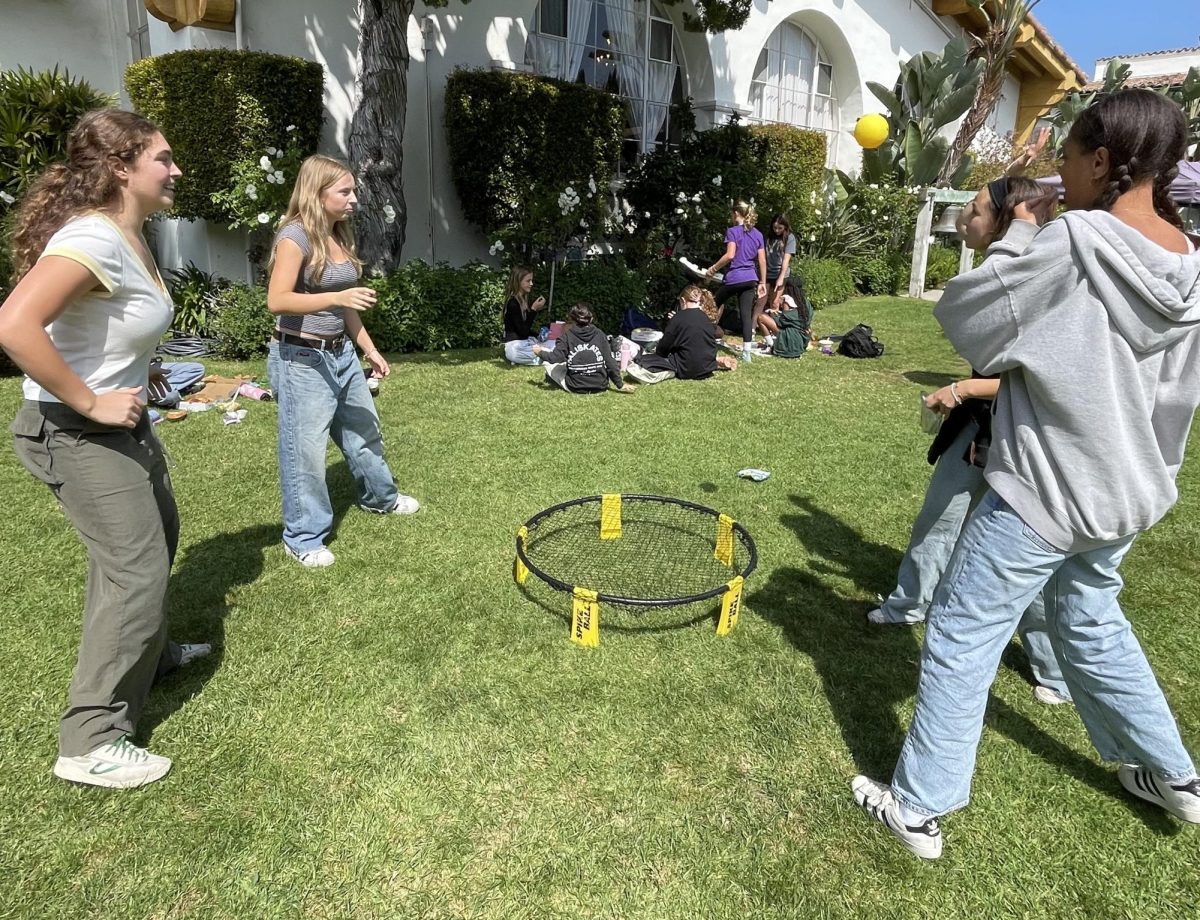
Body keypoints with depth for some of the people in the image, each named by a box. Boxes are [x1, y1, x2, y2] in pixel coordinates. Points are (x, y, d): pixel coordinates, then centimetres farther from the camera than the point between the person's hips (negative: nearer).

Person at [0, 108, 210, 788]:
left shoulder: (131, 233, 5)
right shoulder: (93, 238, -25)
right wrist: (90, 402, -28)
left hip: (123, 420, 10)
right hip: (77, 433, -10)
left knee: (159, 536, 24)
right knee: (136, 569, -7)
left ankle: (149, 652, 48)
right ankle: (91, 744, 7)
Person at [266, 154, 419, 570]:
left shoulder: (339, 236, 11)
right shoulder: (296, 235, -15)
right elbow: (277, 300, -24)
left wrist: (369, 348, 17)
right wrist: (336, 297, -33)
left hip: (341, 354, 9)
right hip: (302, 360, -9)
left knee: (365, 429, 22)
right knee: (306, 449, 0)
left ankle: (379, 496, 45)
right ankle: (303, 537, 15)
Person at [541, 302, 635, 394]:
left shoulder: (567, 335, -4)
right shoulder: (600, 335, 1)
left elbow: (555, 358, -14)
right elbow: (610, 362, -1)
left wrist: (541, 353, 6)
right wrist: (620, 385, 6)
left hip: (574, 388, -1)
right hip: (600, 387, 1)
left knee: (548, 362, 15)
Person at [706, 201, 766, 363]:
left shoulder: (732, 231, -5)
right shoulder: (757, 234, 12)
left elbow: (730, 255, -17)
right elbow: (762, 260, 9)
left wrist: (713, 268, -6)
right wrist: (763, 282, 14)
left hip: (734, 278, -5)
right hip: (751, 279, 5)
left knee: (715, 304, 19)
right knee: (746, 314, 1)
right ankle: (746, 352, -5)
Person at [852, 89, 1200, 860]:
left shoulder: (1072, 242, -20)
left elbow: (961, 310, -11)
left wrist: (1019, 237, 3)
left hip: (1044, 493, -7)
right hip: (1125, 493, 8)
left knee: (960, 642, 4)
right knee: (1092, 624, 29)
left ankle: (919, 807, 16)